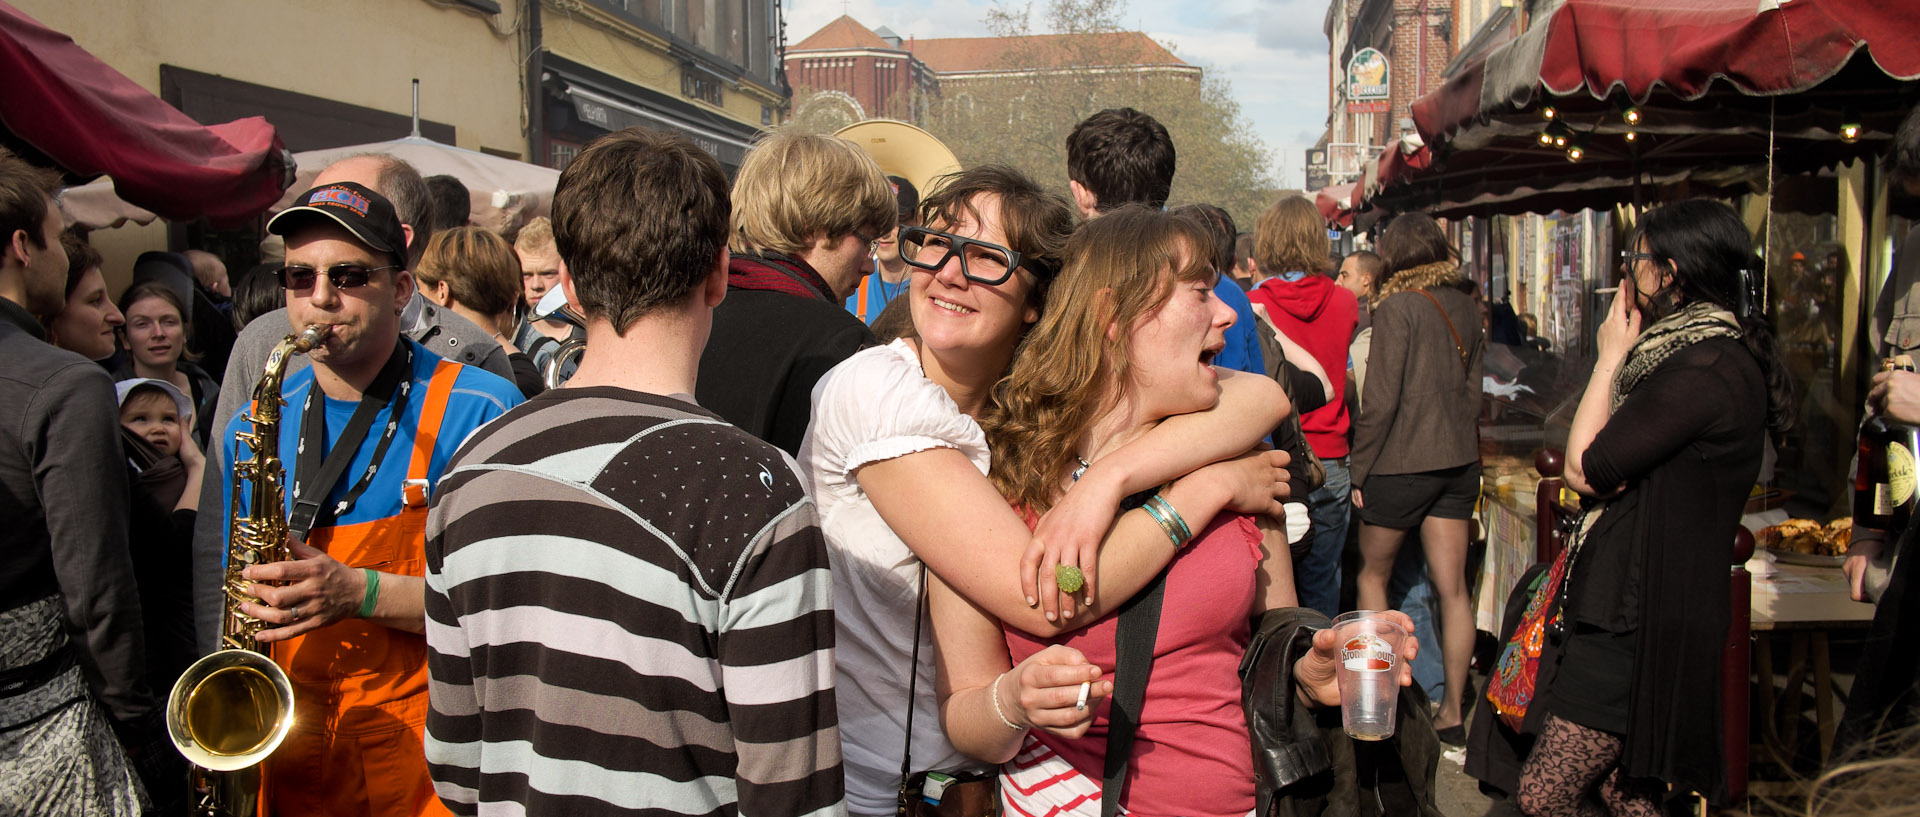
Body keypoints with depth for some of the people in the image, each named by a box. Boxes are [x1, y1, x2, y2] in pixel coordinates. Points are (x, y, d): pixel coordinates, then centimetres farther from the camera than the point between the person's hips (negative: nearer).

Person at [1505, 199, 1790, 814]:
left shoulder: (1705, 368, -21)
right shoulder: (1727, 353, 14)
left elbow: (1585, 468, -18)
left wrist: (1612, 354, -9)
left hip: (1638, 621, -11)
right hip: (1636, 606, 11)